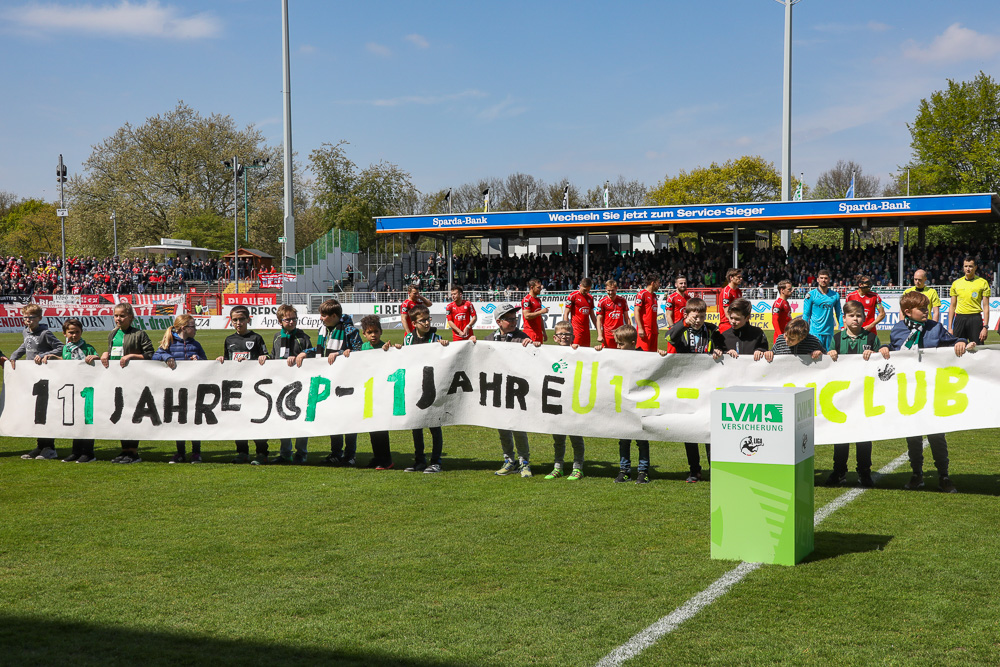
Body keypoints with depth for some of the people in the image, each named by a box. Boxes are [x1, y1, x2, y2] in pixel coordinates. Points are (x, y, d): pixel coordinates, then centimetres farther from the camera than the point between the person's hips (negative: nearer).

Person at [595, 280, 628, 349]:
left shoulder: (622, 300, 8)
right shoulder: (602, 302, -2)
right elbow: (599, 319, -3)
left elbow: (626, 317, 15)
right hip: (607, 335, -3)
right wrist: (600, 335, -11)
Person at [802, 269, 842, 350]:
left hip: (829, 331, 4)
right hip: (815, 331, -4)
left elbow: (839, 313, 15)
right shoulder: (811, 295, -1)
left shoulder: (835, 295, 8)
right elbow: (806, 314, -1)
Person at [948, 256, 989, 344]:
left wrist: (985, 327, -9)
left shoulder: (983, 283, 2)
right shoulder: (956, 283, 10)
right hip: (959, 319, 2)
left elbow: (986, 307, -1)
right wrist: (949, 327, 8)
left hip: (975, 318, -2)